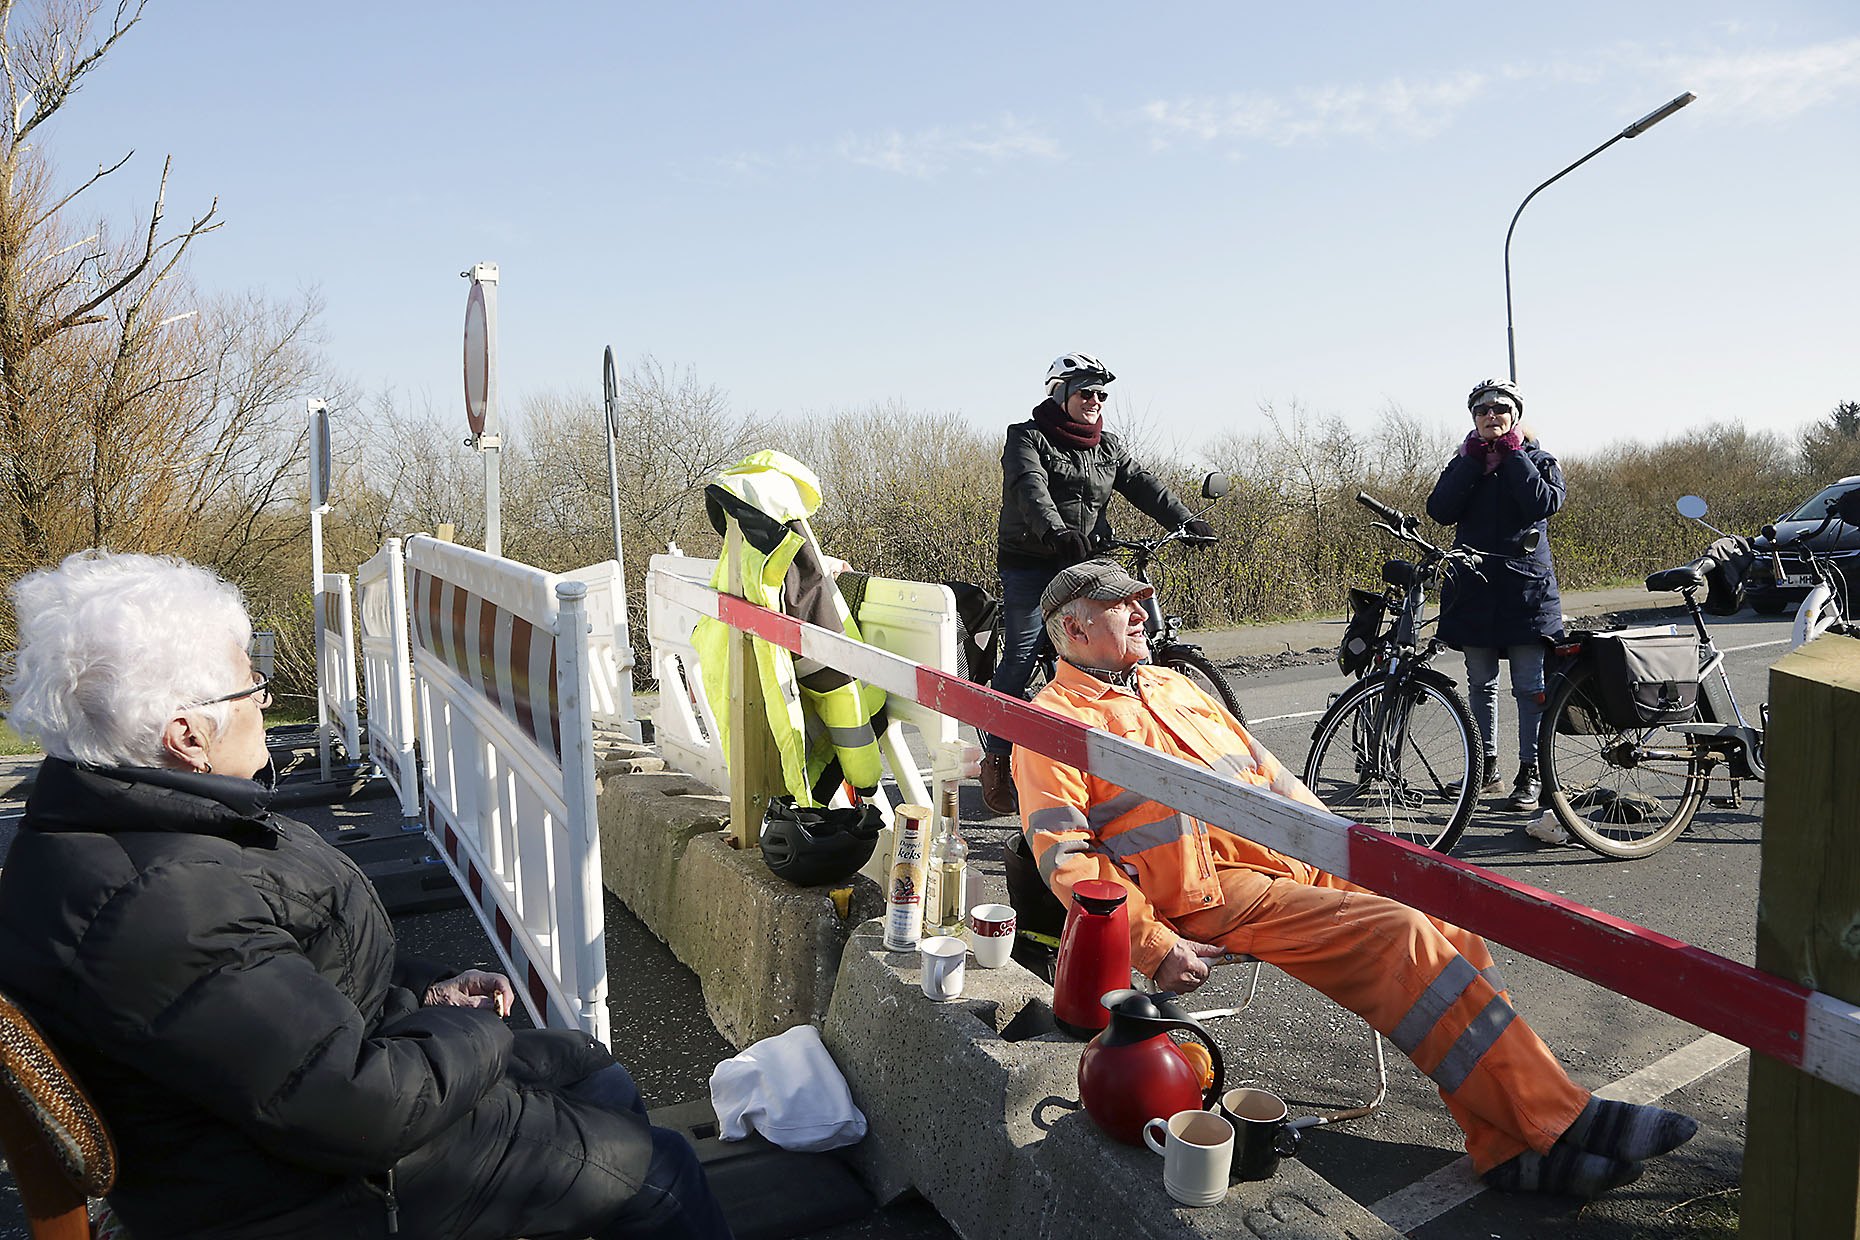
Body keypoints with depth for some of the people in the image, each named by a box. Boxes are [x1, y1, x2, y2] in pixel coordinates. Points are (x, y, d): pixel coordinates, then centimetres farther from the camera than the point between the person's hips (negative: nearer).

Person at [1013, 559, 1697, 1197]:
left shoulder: (1172, 684, 23)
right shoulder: (1056, 721, -2)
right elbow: (1064, 855, -11)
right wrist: (1155, 946, -19)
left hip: (1299, 857, 8)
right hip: (1216, 890, -8)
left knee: (1449, 934, -9)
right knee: (1399, 937, -22)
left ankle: (1513, 1148, -6)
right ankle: (1561, 1122, -13)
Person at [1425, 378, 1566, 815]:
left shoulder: (1538, 460, 6)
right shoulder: (1463, 463, 12)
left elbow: (1544, 504, -15)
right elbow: (1440, 510, -6)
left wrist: (1513, 455, -9)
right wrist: (1473, 460, -8)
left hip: (1526, 586, -3)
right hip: (1474, 586, 3)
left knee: (1530, 687, -3)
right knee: (1481, 684, 10)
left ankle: (1530, 775, 4)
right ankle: (1487, 769, 20)